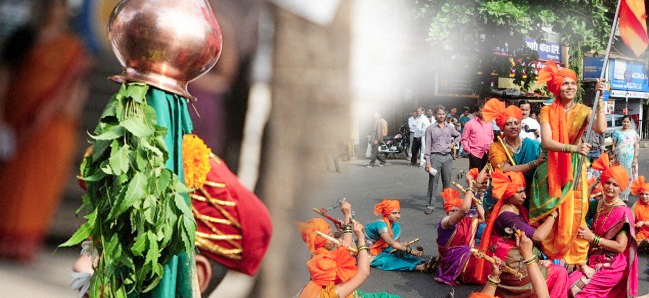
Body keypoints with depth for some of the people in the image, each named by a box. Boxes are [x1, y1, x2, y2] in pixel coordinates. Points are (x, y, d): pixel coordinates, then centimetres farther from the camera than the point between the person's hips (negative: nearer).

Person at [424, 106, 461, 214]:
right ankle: (430, 205, -7)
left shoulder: (449, 128, 12)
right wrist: (427, 161, -10)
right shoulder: (431, 129, 1)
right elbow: (428, 145, -3)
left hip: (447, 157, 4)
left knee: (447, 182, 9)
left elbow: (458, 135, 31)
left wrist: (453, 143, 11)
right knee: (433, 182, -8)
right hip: (435, 157, -4)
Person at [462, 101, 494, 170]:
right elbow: (464, 139, 0)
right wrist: (468, 150, -9)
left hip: (488, 154, 4)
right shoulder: (470, 124, -1)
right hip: (475, 155, -4)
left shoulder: (489, 123, 13)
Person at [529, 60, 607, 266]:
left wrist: (600, 100, -17)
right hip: (551, 170, 0)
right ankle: (548, 256, 14)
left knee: (575, 214, -2)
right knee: (550, 216, 1)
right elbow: (546, 142, -16)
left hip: (575, 169, 1)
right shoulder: (547, 112, -2)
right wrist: (573, 148, -29)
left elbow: (601, 129, -19)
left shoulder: (583, 111, 1)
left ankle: (577, 259, 5)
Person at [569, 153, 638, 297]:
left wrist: (592, 238, -19)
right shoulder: (601, 204, 8)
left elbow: (620, 247, -18)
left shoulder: (623, 212, -14)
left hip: (612, 266, -7)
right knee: (567, 282, -11)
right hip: (595, 261, 7)